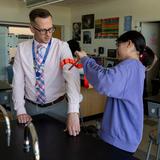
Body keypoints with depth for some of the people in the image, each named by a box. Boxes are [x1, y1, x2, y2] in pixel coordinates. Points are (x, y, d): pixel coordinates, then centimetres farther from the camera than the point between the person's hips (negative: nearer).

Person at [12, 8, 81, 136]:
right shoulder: (22, 48, -3)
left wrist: (73, 112, -39)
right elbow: (18, 80, -3)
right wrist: (20, 110, -11)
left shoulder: (62, 47, -13)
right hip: (31, 107, 2)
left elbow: (72, 76, -26)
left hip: (57, 106, -1)